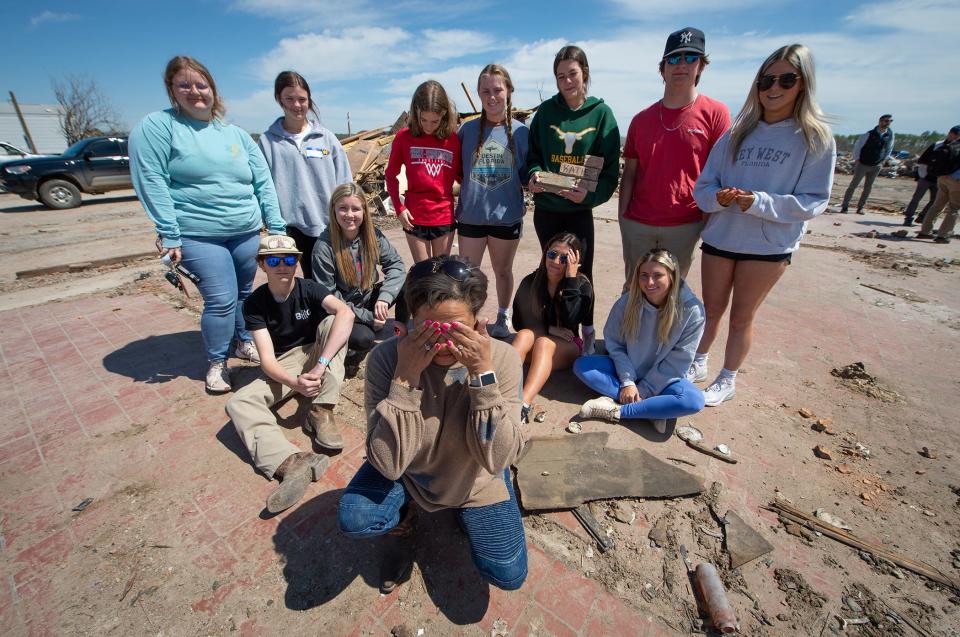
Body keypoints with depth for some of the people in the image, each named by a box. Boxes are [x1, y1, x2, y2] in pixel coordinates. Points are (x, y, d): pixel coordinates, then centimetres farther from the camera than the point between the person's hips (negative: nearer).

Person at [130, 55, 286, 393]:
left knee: (245, 293, 13)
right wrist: (169, 235, -12)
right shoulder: (156, 126, -1)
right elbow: (152, 182, -7)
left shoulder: (236, 134, 12)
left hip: (247, 232, 4)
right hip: (197, 235, -4)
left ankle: (245, 342, 37)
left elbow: (263, 182, 9)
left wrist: (276, 227, 1)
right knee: (221, 300, -7)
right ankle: (216, 362, 15)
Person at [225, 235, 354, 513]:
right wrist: (295, 382, -39)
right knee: (238, 403, -23)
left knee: (331, 322, -28)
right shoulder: (254, 303, -9)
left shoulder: (309, 289, -13)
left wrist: (321, 365, -44)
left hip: (315, 354, -1)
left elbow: (346, 313, -34)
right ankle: (291, 462, -49)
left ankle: (320, 413, -31)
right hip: (282, 368, 2)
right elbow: (267, 359, -16)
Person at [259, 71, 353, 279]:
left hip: (329, 225, 0)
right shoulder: (268, 140, 3)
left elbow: (344, 184, 4)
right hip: (294, 225, 0)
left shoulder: (326, 138, 4)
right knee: (310, 279, 10)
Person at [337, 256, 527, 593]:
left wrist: (483, 373, -39)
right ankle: (404, 513, 11)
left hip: (475, 478, 1)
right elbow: (389, 463, -29)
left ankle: (462, 510, 24)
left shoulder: (502, 358, -26)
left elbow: (497, 459, -27)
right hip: (407, 472, 0)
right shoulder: (386, 357, -26)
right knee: (353, 518, -26)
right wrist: (405, 376, -40)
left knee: (508, 575, -5)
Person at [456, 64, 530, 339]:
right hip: (471, 215, 0)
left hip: (507, 215, 0)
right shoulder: (467, 129, 1)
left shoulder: (521, 131, 1)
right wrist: (467, 193, -5)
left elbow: (525, 173, 8)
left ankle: (502, 319, 33)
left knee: (503, 270, 15)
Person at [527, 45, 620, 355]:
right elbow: (532, 154, 8)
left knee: (582, 272, 2)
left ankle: (588, 332, 19)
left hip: (580, 209, -2)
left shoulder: (601, 113, 0)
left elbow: (610, 168, -4)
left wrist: (590, 194, -21)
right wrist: (534, 174, -14)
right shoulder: (546, 111, 5)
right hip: (546, 207, 2)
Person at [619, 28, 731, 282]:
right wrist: (622, 218, 1)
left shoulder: (715, 113, -1)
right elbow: (629, 173, 6)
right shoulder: (641, 119, 7)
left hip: (685, 225, -2)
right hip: (637, 224, 2)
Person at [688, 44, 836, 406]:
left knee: (742, 316, 8)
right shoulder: (736, 134, 6)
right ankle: (698, 364, 33)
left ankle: (727, 380, 25)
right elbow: (703, 186, 4)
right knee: (711, 309, 14)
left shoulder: (816, 138, -3)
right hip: (719, 237, 3)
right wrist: (718, 198, -17)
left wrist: (760, 202, -21)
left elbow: (814, 200, -8)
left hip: (769, 245, -3)